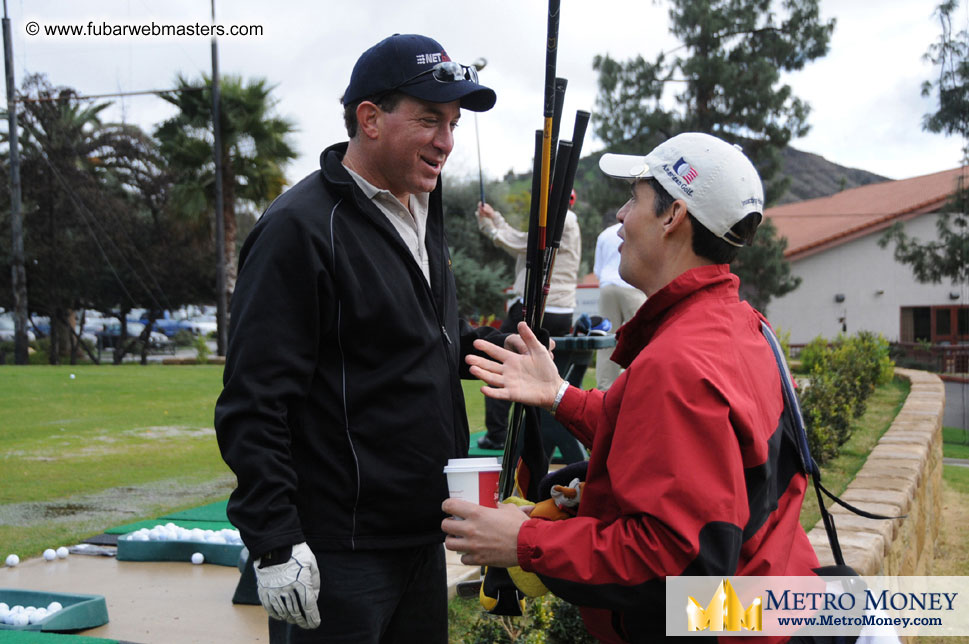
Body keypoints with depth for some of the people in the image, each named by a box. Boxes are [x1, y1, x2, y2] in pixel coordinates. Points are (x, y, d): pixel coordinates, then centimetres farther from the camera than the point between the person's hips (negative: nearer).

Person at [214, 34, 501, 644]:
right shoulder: (300, 227, -15)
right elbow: (254, 404, -18)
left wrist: (489, 348, 5)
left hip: (423, 536, 9)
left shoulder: (422, 215, 12)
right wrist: (275, 543, -21)